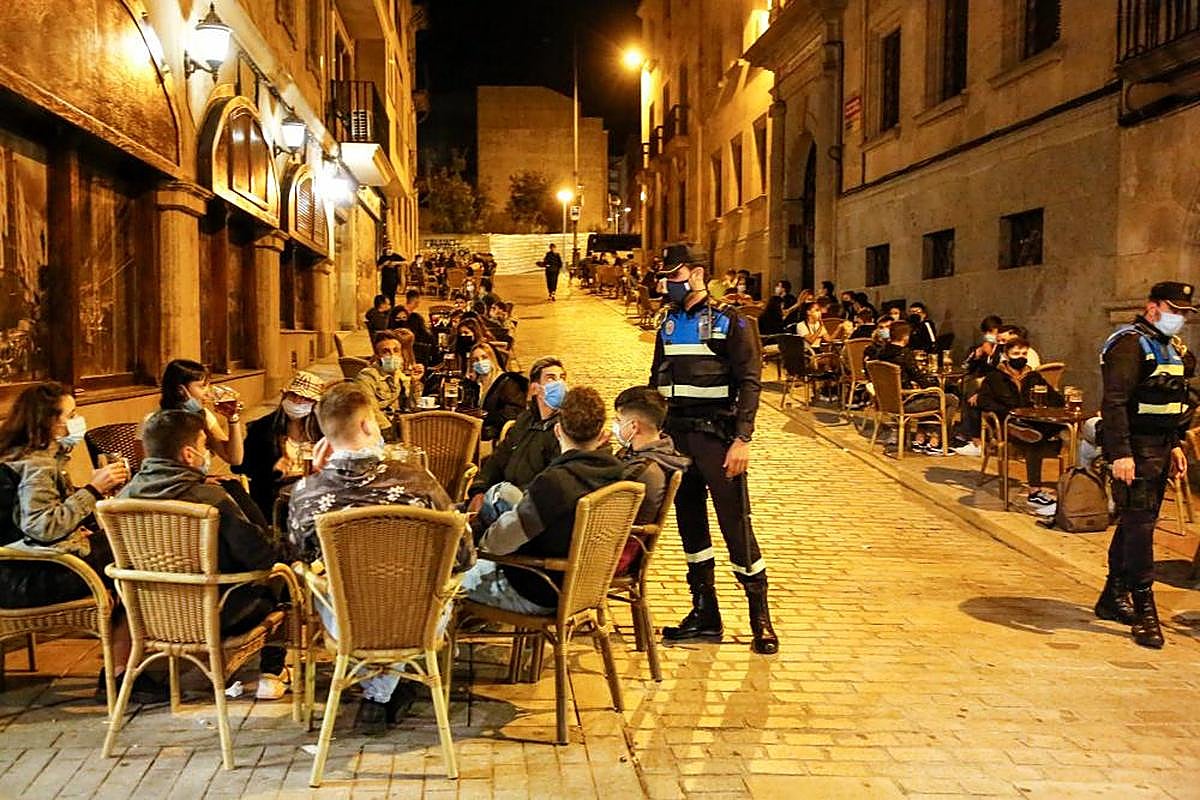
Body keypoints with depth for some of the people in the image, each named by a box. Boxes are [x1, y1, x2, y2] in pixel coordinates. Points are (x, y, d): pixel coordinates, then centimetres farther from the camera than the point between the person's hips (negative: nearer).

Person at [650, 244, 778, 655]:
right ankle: (704, 613, 20)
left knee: (736, 525, -4)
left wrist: (742, 439, -17)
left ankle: (760, 617, 9)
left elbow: (749, 382, -9)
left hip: (716, 435, -6)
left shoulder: (729, 321, -5)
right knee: (689, 523, 10)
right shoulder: (669, 324, 14)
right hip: (676, 435, 6)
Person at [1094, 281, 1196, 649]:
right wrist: (1120, 453, -27)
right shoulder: (1130, 344, -13)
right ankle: (1144, 611, -5)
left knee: (1136, 522, 14)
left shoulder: (1170, 347, 17)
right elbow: (1114, 402, -21)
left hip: (1159, 447, 10)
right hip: (1136, 449, -10)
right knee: (1138, 524, -9)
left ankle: (1113, 598, 24)